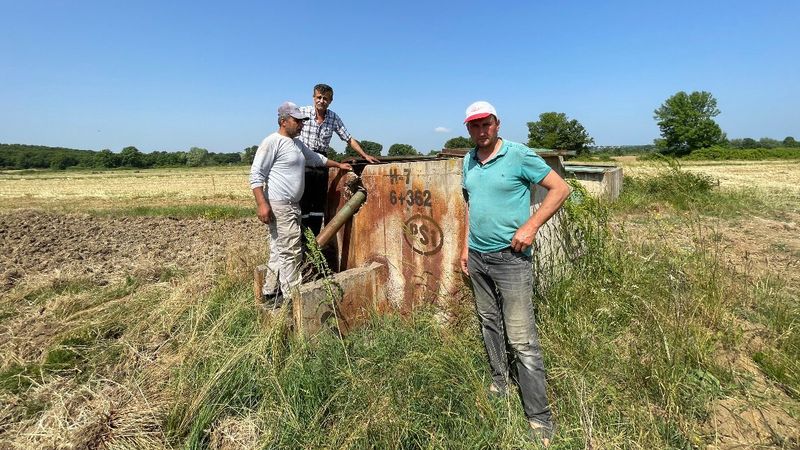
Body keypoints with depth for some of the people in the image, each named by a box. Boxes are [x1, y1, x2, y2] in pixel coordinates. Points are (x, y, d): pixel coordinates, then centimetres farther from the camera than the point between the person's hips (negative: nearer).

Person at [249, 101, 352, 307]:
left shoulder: (298, 144, 18)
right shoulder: (272, 142, -10)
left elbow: (316, 158, 35)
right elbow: (256, 175, -14)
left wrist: (339, 165, 39)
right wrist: (262, 204, -21)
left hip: (292, 206, 9)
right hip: (279, 206, -9)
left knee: (279, 252, 13)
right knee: (291, 252, -8)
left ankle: (270, 295, 23)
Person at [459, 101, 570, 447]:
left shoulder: (519, 155, -11)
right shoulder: (468, 161, 9)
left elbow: (560, 188, -8)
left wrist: (531, 226, -17)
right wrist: (467, 245, 14)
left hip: (509, 258, -6)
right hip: (477, 257, 7)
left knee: (521, 338, -4)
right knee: (489, 323, 19)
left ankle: (540, 418, 10)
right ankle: (498, 383, 39)